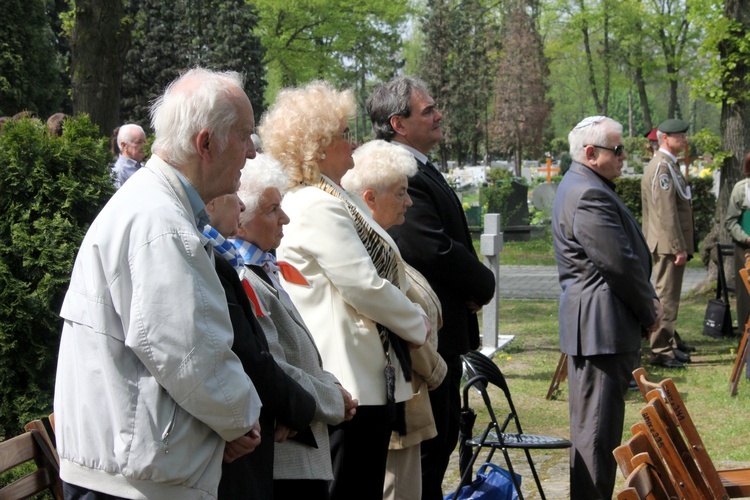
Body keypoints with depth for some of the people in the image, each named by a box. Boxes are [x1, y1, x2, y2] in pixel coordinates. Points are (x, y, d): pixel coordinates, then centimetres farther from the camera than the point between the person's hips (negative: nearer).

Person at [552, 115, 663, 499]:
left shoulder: (582, 187, 17)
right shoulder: (589, 195, -19)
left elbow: (628, 256, 18)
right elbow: (620, 264, -20)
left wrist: (647, 303, 9)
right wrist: (650, 311, -6)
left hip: (596, 324, 12)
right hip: (602, 326, -12)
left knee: (595, 424, 18)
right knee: (598, 427, -7)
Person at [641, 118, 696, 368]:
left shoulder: (669, 165, 16)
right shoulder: (661, 167, -17)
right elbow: (666, 213, -22)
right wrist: (679, 248, -22)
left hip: (671, 244, 11)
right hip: (668, 244, -11)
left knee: (669, 294, 20)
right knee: (666, 296, -7)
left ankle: (671, 340, 32)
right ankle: (660, 350, -4)